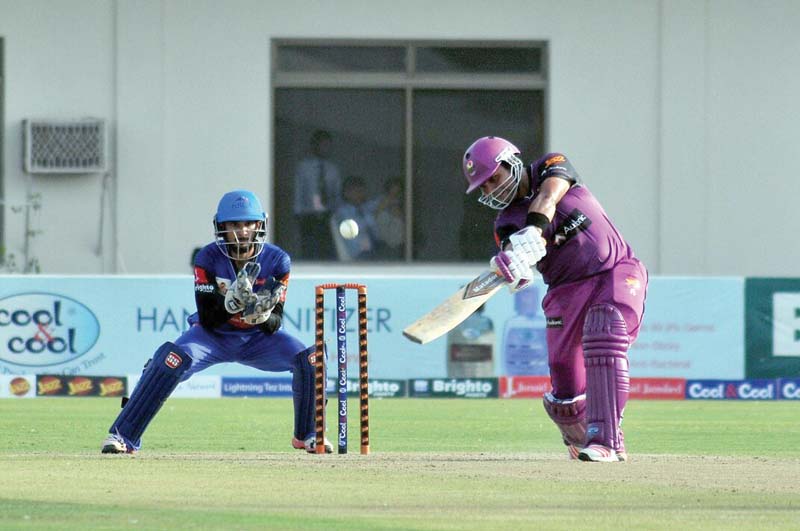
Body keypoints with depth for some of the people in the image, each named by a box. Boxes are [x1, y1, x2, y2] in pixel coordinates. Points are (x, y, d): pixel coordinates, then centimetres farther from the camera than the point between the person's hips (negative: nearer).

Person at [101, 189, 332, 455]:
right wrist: (231, 301, -40)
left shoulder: (276, 260, -14)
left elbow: (275, 325, -14)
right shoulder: (209, 258, -18)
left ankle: (308, 434, 2)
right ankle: (123, 435, -27)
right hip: (214, 336, -2)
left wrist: (264, 316, -37)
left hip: (258, 337, 2)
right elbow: (207, 319, -21)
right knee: (172, 358, -31)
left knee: (310, 358, -21)